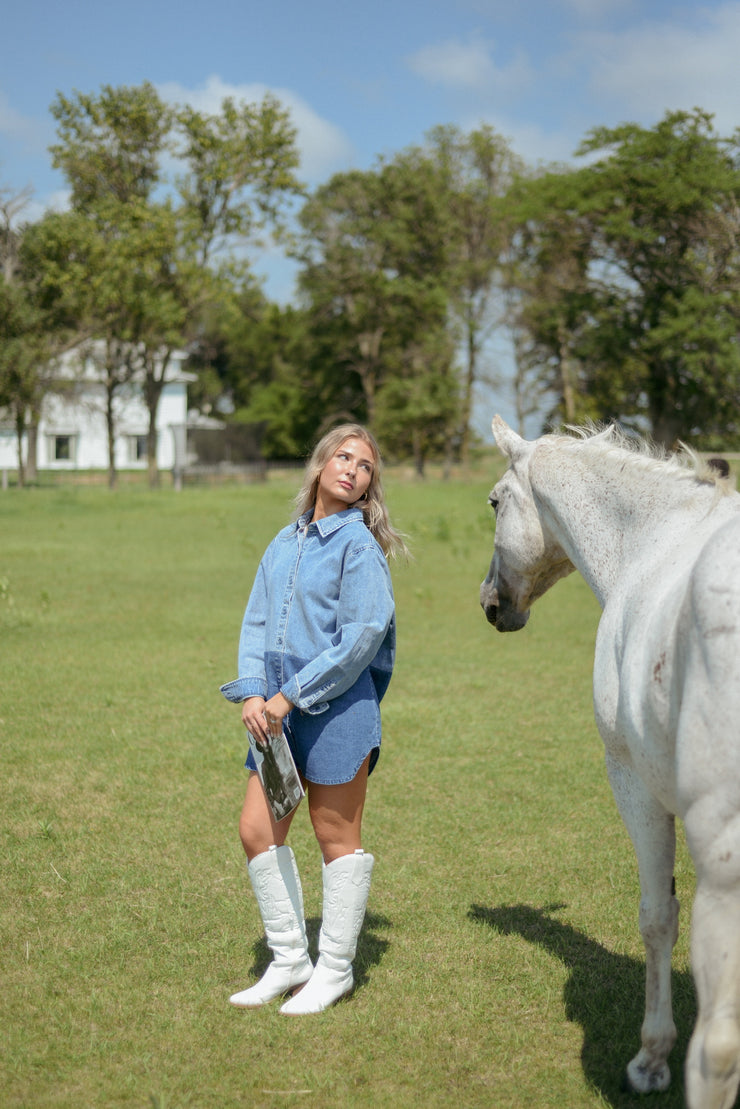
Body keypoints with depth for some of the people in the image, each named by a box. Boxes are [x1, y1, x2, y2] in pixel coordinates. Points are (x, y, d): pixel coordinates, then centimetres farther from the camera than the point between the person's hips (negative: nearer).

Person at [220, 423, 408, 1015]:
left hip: (338, 706, -7)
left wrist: (292, 695, -15)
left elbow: (363, 636, -15)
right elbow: (258, 621, 11)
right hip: (281, 709, 7)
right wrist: (253, 692, -5)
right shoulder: (285, 543, 12)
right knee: (258, 830, 6)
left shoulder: (358, 544, -8)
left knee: (337, 837, 4)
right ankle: (289, 961, 20)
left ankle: (335, 969, 18)